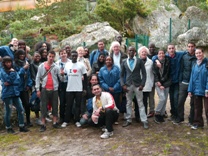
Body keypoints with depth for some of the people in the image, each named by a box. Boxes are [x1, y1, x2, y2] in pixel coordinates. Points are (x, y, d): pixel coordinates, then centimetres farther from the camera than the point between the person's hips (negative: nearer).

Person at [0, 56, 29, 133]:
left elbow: (18, 80, 0)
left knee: (21, 109, 5)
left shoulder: (13, 70, 11)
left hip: (15, 93, 6)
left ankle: (21, 126, 16)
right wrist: (12, 72, -10)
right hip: (7, 94, -5)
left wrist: (10, 83, -14)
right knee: (8, 112, 4)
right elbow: (9, 80, -18)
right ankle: (8, 127, 20)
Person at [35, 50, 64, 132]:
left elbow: (61, 79, 4)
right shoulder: (41, 66, 3)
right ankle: (43, 125, 7)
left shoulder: (56, 67, 4)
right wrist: (38, 89, -2)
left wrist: (62, 75, -18)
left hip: (54, 89, 1)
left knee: (55, 106, 8)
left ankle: (55, 123, 19)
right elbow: (38, 78, 3)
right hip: (44, 89, -1)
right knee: (43, 107, 1)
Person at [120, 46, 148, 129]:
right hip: (128, 85, 2)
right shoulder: (124, 62, 5)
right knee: (128, 103, 9)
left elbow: (144, 73, 0)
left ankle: (144, 121, 7)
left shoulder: (139, 61, 0)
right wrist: (123, 85, -4)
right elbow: (122, 75, 7)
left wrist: (142, 84, -9)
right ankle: (128, 120, 19)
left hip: (138, 85, -2)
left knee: (140, 103, 2)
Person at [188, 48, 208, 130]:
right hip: (196, 90, 5)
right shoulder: (194, 65, 10)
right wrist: (190, 90, 5)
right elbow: (192, 78, 9)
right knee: (197, 108, 14)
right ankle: (198, 123, 27)